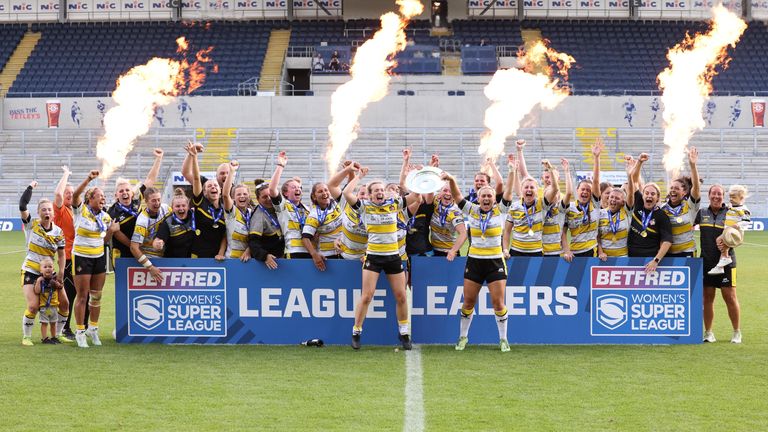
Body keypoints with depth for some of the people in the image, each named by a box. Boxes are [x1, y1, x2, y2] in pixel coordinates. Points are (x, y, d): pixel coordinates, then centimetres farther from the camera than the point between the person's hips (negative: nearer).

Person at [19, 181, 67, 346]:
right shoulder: (31, 225, -8)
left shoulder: (58, 232, -1)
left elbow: (61, 254, 6)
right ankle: (26, 337, 2)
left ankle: (58, 334, 20)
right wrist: (31, 187, -18)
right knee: (33, 306, -18)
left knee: (64, 303, 0)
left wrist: (60, 273, -3)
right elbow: (22, 206, -23)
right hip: (30, 272, -4)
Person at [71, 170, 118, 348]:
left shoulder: (105, 217, 8)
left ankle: (93, 328, 23)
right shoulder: (81, 210, -8)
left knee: (96, 295, 10)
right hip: (81, 257, -5)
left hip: (99, 257, 6)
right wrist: (88, 179, -38)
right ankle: (80, 332, 5)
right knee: (82, 295, -3)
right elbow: (75, 195, -28)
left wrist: (112, 231, -6)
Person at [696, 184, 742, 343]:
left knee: (730, 297, -4)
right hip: (707, 261, 3)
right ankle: (708, 333, 13)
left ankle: (737, 333, 7)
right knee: (707, 297, 5)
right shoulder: (702, 213, 10)